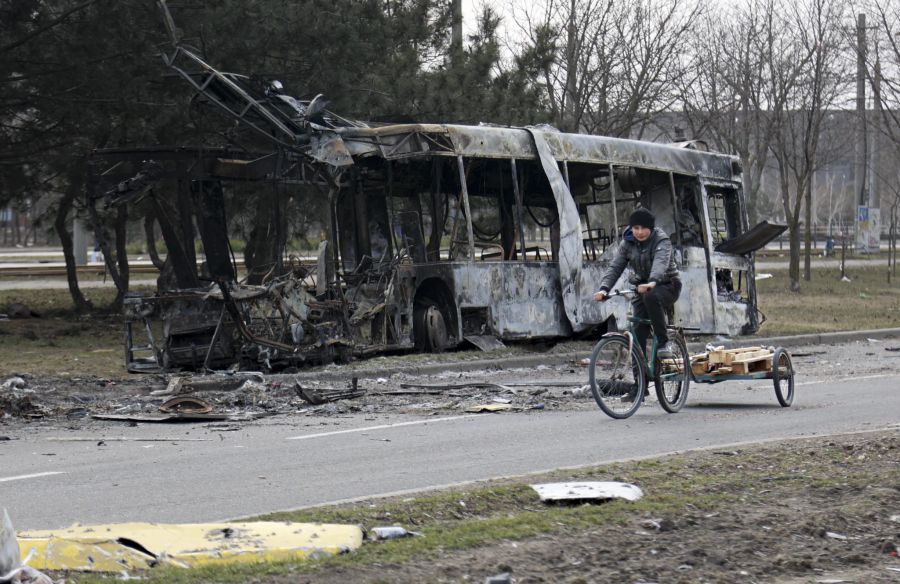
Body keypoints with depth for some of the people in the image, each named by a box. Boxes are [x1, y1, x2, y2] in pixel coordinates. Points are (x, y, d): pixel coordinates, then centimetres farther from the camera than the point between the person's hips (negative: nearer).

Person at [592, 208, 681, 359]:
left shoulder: (661, 241, -15)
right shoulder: (628, 243, 0)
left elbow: (661, 262, -35)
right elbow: (615, 267, -8)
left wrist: (653, 282, -56)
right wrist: (604, 288, -26)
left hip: (667, 285, -5)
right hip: (642, 287, 5)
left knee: (651, 296, -38)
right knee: (639, 332, -9)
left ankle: (663, 342, -25)